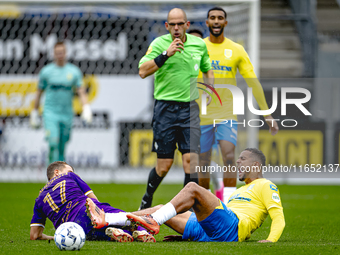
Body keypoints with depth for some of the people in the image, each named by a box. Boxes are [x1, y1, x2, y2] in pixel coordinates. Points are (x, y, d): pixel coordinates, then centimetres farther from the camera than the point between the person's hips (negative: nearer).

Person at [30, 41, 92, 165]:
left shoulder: (74, 71, 4)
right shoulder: (46, 71, 2)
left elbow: (81, 92, 1)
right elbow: (39, 93, 10)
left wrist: (86, 107, -15)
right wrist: (34, 112, 11)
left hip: (67, 114, 2)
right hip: (50, 112, -2)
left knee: (62, 148, 7)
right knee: (53, 143, -19)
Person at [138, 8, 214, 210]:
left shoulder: (199, 45, 7)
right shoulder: (159, 43, -5)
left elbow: (207, 69, 25)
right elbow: (143, 71, -16)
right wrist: (166, 54, -24)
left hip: (190, 107, 3)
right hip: (165, 107, -3)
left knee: (191, 158, -10)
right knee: (164, 164, 1)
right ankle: (147, 199, 27)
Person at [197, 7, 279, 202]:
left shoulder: (236, 50, 4)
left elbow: (253, 83, 5)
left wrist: (267, 114, 3)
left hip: (228, 114, -1)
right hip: (202, 115, 1)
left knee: (229, 155, -18)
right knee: (203, 163, 5)